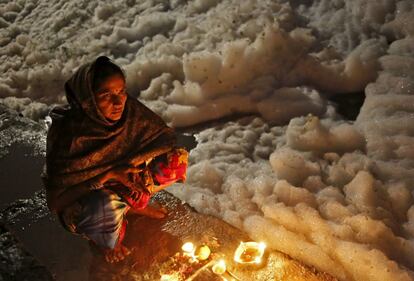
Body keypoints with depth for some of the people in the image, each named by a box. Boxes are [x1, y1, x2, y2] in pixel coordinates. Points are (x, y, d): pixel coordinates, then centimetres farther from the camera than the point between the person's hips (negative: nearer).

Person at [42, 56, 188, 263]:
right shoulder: (66, 133, -28)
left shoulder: (130, 110, -18)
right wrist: (109, 174, -32)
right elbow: (57, 198, -24)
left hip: (124, 185, 5)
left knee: (176, 161, -14)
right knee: (106, 207, -39)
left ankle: (134, 204, 8)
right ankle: (103, 239, -2)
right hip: (81, 199, -4)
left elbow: (164, 136, -9)